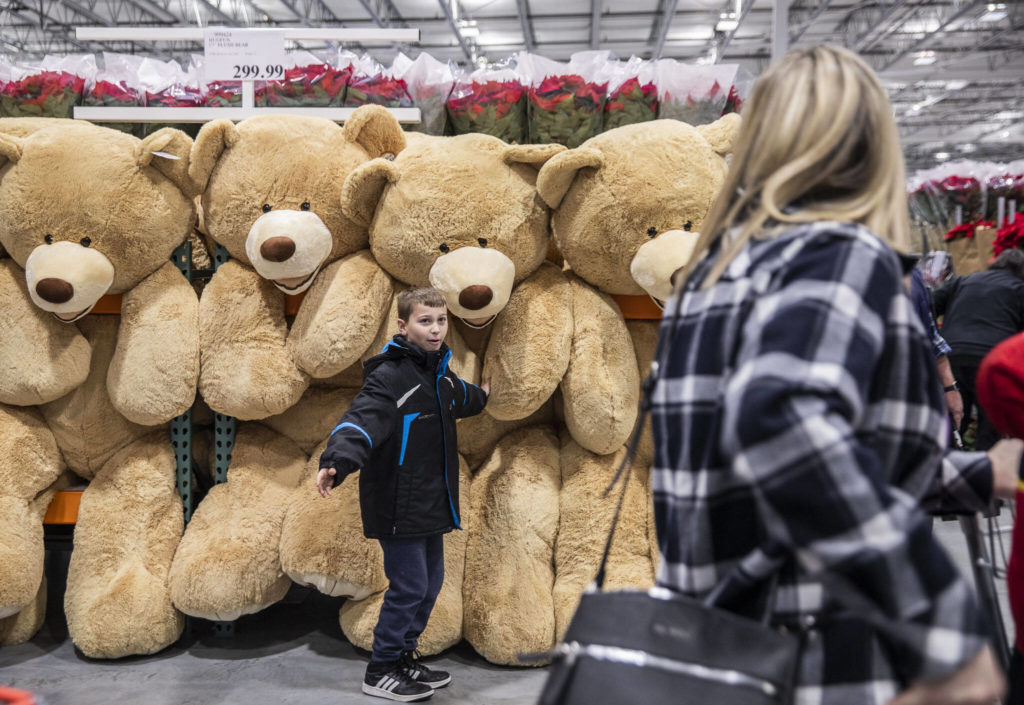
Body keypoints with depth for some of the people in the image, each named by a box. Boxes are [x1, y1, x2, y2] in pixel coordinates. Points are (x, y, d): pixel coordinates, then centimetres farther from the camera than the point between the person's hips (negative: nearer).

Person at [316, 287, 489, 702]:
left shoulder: (440, 373, 11)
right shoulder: (389, 376, -17)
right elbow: (363, 419, -32)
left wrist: (480, 397, 56)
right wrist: (336, 463, -49)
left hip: (431, 503, 9)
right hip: (399, 506, -9)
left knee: (431, 581, 14)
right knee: (409, 586, -5)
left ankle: (403, 658, 29)